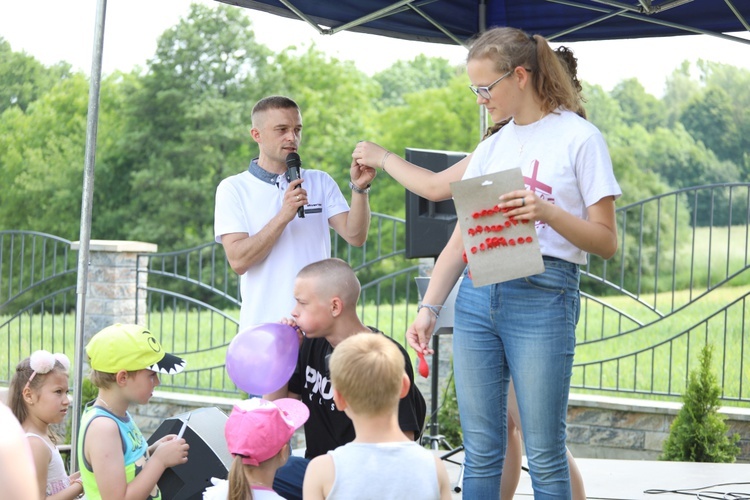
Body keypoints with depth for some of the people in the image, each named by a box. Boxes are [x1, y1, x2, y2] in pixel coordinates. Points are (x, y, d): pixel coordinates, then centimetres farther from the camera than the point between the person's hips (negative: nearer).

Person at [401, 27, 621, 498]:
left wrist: (548, 213, -19)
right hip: (478, 295, 5)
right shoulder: (491, 147, 16)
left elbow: (606, 242, -3)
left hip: (544, 296, -5)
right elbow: (459, 240, 15)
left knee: (544, 454, -3)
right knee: (481, 452, 6)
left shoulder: (579, 138, -1)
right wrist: (428, 309, 3)